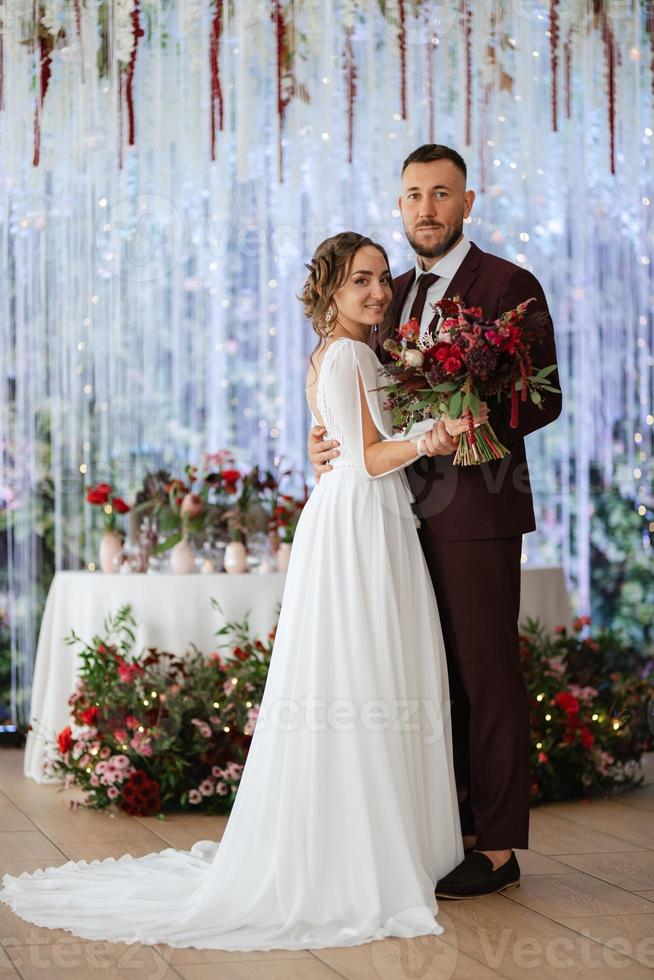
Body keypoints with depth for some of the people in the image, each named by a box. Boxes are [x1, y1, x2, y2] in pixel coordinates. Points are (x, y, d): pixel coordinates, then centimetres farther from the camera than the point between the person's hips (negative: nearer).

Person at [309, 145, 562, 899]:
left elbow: (544, 399, -9)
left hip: (476, 509, -7)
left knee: (487, 675, -3)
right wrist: (331, 438, 1)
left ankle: (497, 846, 4)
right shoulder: (392, 295, 16)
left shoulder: (509, 286, -5)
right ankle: (454, 829, 19)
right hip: (407, 509, 7)